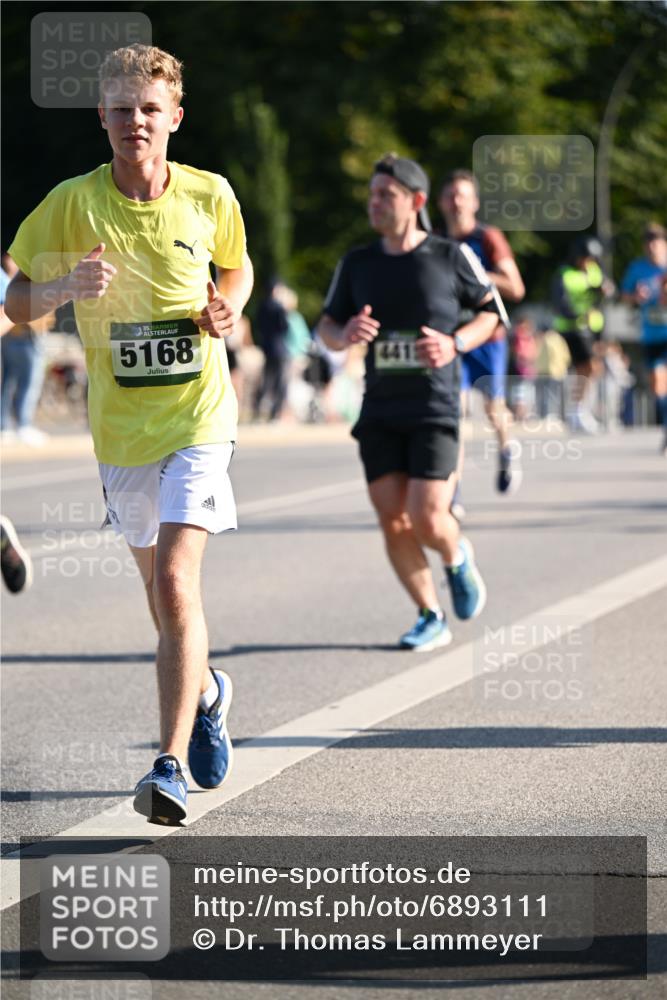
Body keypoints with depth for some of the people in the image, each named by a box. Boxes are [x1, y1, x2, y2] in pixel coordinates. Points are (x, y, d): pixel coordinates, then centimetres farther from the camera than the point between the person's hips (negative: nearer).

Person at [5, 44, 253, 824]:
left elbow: (237, 266, 18)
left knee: (176, 583, -19)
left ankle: (170, 765, -19)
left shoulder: (210, 196, -2)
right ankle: (206, 692, 47)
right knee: (165, 599, 15)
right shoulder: (71, 204, -6)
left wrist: (228, 306, -4)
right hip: (119, 428, 2)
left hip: (197, 416, -2)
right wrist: (66, 286, -22)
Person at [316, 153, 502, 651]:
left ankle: (458, 557, 23)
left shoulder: (450, 256, -4)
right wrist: (345, 335, -12)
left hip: (435, 409, -3)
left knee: (427, 520, -12)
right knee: (393, 522, -3)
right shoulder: (357, 264, 5)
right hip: (380, 412, 3)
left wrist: (455, 344, -12)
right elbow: (327, 325, 12)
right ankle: (431, 619, 13)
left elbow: (491, 312, 7)